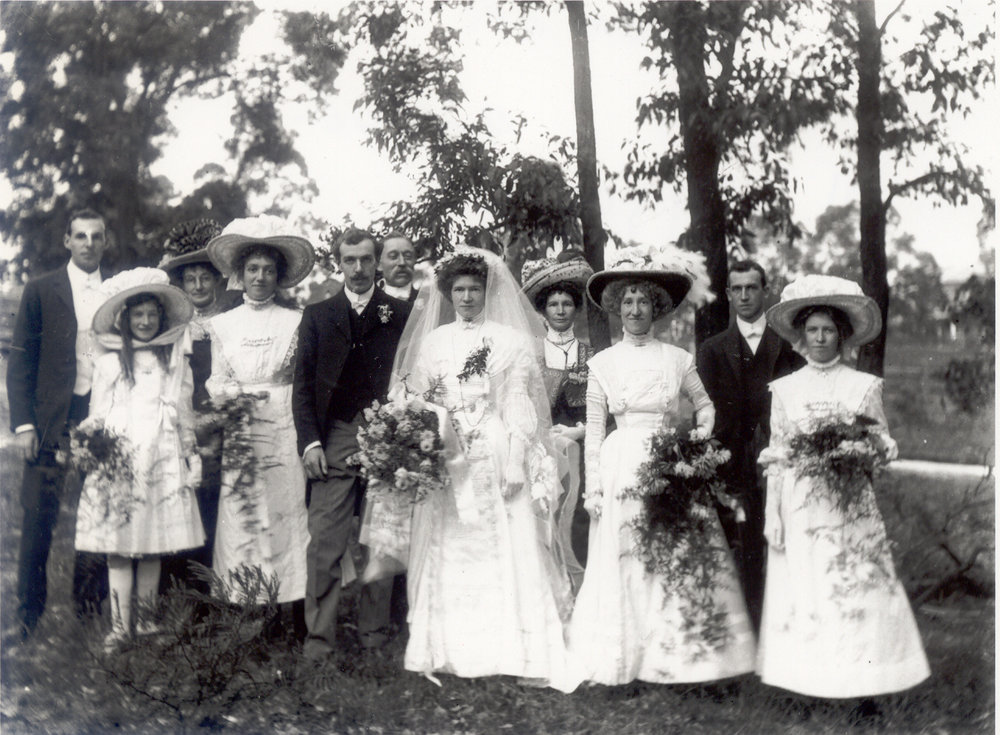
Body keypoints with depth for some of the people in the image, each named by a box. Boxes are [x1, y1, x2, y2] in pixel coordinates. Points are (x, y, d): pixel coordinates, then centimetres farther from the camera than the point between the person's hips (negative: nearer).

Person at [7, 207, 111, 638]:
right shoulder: (40, 291, 5)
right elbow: (20, 363, 3)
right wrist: (23, 423, -6)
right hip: (52, 420, -1)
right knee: (39, 517, 0)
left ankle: (90, 608, 18)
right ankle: (29, 615, 11)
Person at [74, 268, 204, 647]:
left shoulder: (175, 361, 12)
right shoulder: (108, 363, 9)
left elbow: (185, 416, 14)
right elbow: (96, 416, 11)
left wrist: (190, 461, 11)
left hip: (162, 460, 1)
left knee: (152, 548, 2)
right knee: (118, 548, -4)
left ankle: (147, 624, 10)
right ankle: (120, 626, 0)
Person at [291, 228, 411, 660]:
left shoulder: (401, 315, 9)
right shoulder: (317, 316, 11)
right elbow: (303, 384, 8)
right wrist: (309, 441, -3)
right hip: (333, 442, 0)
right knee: (325, 543, -4)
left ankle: (374, 632, 17)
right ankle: (319, 637, 3)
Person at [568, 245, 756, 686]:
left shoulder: (677, 359, 4)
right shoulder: (603, 363, 3)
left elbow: (706, 405, 16)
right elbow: (594, 429, 4)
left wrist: (702, 436, -3)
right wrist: (593, 486, 0)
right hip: (622, 471, 0)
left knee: (678, 561, -3)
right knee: (623, 563, 0)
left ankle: (674, 655, 8)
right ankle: (626, 659, 10)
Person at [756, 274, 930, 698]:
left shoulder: (864, 386, 5)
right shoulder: (785, 389, 7)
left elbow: (884, 443, 9)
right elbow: (776, 456, 8)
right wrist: (773, 515, 4)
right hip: (800, 503, 1)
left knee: (856, 583, -4)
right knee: (802, 586, -1)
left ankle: (859, 678, 4)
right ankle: (808, 682, 6)